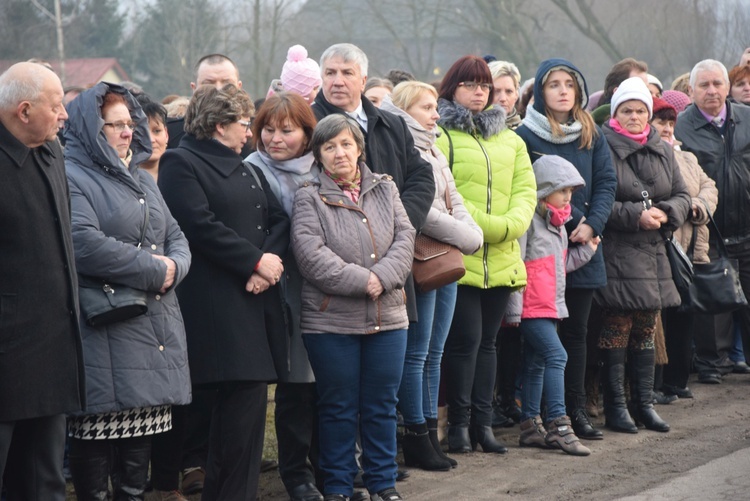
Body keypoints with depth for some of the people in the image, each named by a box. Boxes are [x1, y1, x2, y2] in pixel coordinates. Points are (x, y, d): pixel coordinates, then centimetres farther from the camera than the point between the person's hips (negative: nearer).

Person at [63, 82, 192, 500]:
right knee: (98, 435, -7)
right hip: (105, 334, -7)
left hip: (156, 330, 8)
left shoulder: (143, 179, 22)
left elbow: (176, 238, 19)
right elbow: (86, 244, -20)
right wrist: (154, 270, -13)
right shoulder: (71, 178, -6)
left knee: (141, 441, 8)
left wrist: (173, 267, -5)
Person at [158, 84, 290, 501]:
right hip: (217, 302, -8)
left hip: (258, 296, 8)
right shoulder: (181, 164, -2)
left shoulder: (246, 170, 24)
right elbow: (202, 226, -15)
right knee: (247, 393, -13)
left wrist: (270, 262, -5)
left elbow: (278, 219, 15)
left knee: (247, 397, 3)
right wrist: (256, 260, -12)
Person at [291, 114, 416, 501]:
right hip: (331, 321, -3)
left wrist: (382, 278, -15)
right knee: (338, 407, 4)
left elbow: (404, 238, 1)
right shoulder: (309, 199, -2)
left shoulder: (385, 189, 11)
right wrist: (361, 281, -18)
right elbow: (311, 255, -14)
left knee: (382, 405, 9)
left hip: (387, 318, 3)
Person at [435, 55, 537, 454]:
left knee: (487, 340, 11)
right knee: (465, 339, -7)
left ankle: (483, 423, 17)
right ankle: (460, 424, 4)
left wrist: (511, 224, -9)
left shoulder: (509, 140, 19)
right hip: (459, 257, -6)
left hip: (501, 260, 6)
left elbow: (525, 189, 11)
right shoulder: (441, 136, -3)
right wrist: (487, 225, -16)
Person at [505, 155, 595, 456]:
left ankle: (530, 426, 16)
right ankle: (558, 424, -18)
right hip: (532, 307, -10)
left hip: (551, 305, 10)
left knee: (536, 364, 12)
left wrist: (586, 250, 12)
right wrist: (514, 309, -18)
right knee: (556, 356, -16)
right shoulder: (528, 221, -13)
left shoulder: (558, 226, 18)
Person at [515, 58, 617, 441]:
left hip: (582, 244, 4)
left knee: (576, 329, 8)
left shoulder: (592, 134, 9)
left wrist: (592, 224, -10)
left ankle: (576, 409, 14)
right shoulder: (525, 135, -5)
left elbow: (606, 182, 5)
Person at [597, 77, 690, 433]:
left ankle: (643, 403, 18)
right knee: (616, 328, -6)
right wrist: (636, 215, -18)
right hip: (615, 253, -7)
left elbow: (681, 196, 16)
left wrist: (665, 213, -6)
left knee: (646, 329, 11)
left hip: (653, 253, 7)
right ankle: (615, 407, 0)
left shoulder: (662, 151, 14)